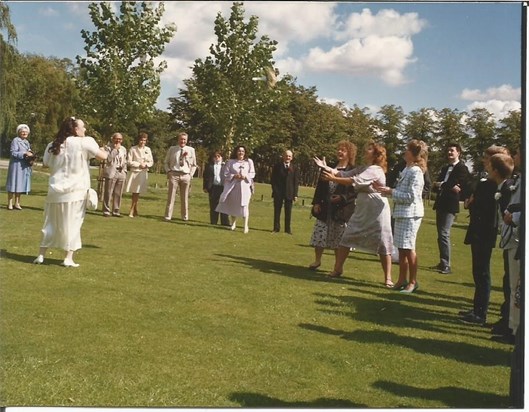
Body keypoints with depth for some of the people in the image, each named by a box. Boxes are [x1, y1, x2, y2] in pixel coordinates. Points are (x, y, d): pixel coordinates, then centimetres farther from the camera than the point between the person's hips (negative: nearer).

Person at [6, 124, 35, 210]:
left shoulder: (27, 142, 14)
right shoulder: (15, 140, -8)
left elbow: (29, 153, 19)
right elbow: (13, 153, -15)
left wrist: (31, 157, -3)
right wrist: (24, 154, -21)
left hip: (24, 166, 7)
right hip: (16, 165, -7)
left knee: (20, 184, 9)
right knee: (14, 184, -3)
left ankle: (17, 203, 15)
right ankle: (10, 203, 2)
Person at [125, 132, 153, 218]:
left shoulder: (148, 149, 7)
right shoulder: (133, 149, -1)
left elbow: (151, 162, 10)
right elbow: (129, 162, -4)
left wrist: (146, 165, -10)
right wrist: (139, 164, -11)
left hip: (143, 173, 1)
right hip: (134, 172, -1)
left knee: (137, 192, 0)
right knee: (134, 192, 1)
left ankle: (132, 211, 4)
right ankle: (135, 210, 14)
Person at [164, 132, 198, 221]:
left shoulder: (191, 150, 7)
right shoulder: (172, 149, 6)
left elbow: (194, 165, 15)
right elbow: (166, 162, 13)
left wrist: (191, 175, 3)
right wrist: (168, 171, -2)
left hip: (185, 176, 1)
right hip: (174, 174, -1)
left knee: (185, 198, 6)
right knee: (171, 196, -2)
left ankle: (185, 217, 15)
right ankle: (168, 216, 1)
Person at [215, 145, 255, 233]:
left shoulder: (249, 161, 5)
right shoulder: (231, 162, 4)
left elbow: (252, 173, 5)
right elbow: (226, 174, 2)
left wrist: (246, 176, -13)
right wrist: (234, 176, -14)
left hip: (245, 186, -1)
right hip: (233, 186, 1)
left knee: (244, 205, -8)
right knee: (232, 204, 8)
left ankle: (246, 225, -6)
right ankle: (233, 223, 26)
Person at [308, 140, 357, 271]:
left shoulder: (353, 171, -4)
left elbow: (355, 191, -11)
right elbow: (320, 186, 12)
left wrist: (342, 198, -22)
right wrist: (316, 203, 4)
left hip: (341, 210, -5)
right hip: (325, 209, 5)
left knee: (338, 240, 3)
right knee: (319, 236, 7)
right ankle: (317, 261, 22)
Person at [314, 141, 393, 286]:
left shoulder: (375, 170, -15)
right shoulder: (362, 168, 14)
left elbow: (354, 181, -24)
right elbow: (344, 174, 4)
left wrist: (333, 179, -22)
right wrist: (327, 168, -6)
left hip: (376, 212, -9)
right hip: (362, 210, 9)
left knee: (382, 244, -2)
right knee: (347, 238, 7)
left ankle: (388, 277, 7)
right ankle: (338, 269, 16)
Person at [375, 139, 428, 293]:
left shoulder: (416, 172, -15)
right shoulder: (407, 169, 13)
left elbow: (411, 196, -20)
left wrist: (391, 192, -16)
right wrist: (385, 189, 8)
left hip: (410, 214, -9)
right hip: (401, 213, 9)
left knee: (408, 248, -2)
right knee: (401, 248, 12)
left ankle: (413, 282, 10)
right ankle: (402, 280, 21)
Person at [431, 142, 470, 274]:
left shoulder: (462, 168, -4)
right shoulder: (445, 168, 20)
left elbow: (456, 185, -16)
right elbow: (436, 186, 12)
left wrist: (440, 185, -5)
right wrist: (438, 186, -10)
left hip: (450, 205, -8)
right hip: (440, 204, 9)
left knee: (444, 234, -15)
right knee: (440, 235, 12)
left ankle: (446, 266, -13)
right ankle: (442, 263, 20)